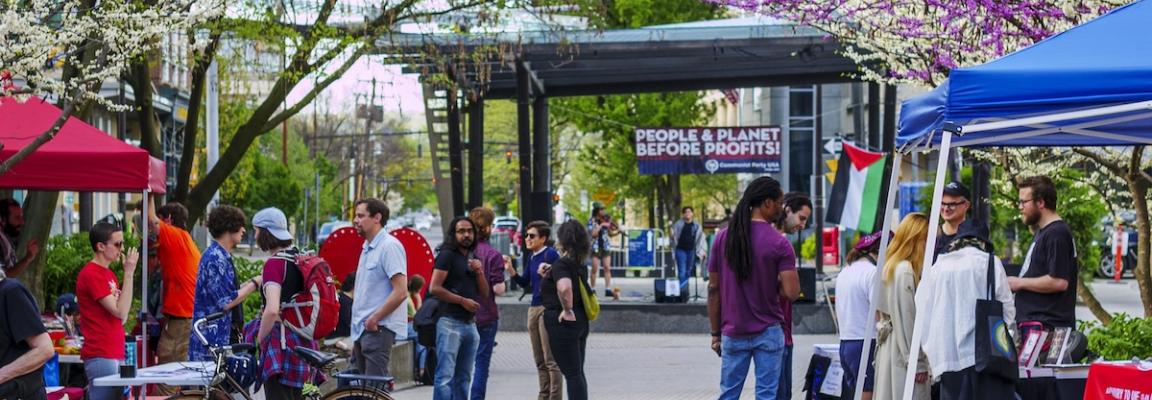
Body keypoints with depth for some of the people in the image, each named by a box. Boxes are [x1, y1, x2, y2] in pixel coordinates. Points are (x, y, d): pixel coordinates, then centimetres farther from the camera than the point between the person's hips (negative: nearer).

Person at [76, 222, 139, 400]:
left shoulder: (108, 274, 17)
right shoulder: (91, 275, -12)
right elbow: (120, 312, -17)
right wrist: (129, 273, -15)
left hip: (115, 354, 9)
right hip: (101, 356, -9)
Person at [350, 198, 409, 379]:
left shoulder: (390, 246, -12)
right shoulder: (367, 248, 18)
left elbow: (400, 292, -20)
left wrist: (374, 319, -16)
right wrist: (356, 338, 19)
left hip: (378, 329, -10)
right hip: (363, 329, 10)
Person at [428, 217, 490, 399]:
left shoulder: (472, 259, 19)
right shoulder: (447, 255, -4)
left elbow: (484, 293, 16)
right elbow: (434, 288, -13)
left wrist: (479, 272, 0)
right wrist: (462, 300, -13)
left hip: (470, 324, 8)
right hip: (450, 322, -8)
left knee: (463, 377, 11)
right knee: (445, 376, -13)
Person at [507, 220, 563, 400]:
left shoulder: (551, 254, -11)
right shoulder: (532, 257, 13)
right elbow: (524, 282, 18)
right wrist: (510, 269, 5)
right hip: (534, 308, 9)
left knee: (551, 360, -7)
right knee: (540, 361, 14)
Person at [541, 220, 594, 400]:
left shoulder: (561, 264, -16)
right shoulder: (580, 265, 10)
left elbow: (565, 288, -36)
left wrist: (567, 310, -23)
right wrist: (549, 274, 21)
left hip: (563, 323, -9)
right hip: (581, 321, 9)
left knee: (572, 373, -6)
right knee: (578, 372, 14)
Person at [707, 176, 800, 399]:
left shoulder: (723, 238, 1)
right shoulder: (778, 243, -11)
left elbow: (713, 289, 4)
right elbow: (791, 292, -17)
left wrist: (716, 333, 11)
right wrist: (773, 285, 6)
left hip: (733, 333, 3)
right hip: (768, 332, -3)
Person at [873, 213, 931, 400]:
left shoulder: (891, 267, 14)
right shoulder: (905, 271, -14)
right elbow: (906, 320, -16)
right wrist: (916, 363, -14)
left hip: (889, 347, 10)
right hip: (902, 351, -10)